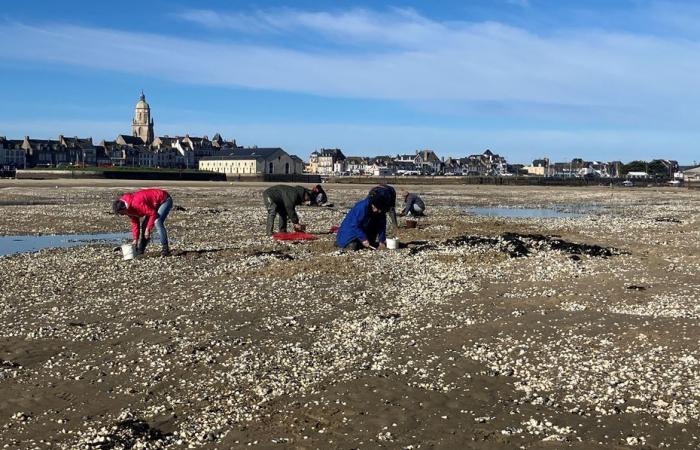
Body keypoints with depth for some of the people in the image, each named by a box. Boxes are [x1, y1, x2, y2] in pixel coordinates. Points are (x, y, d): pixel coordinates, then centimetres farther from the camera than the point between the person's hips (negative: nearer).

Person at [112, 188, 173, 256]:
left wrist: (148, 229, -23)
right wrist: (135, 239, -1)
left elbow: (153, 214, -31)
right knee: (144, 225, 7)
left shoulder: (137, 203, -34)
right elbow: (135, 223, 4)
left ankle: (165, 249, -24)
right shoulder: (129, 207, -4)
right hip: (155, 204, 10)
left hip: (165, 200, -10)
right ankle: (140, 249, 16)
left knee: (157, 222, -27)